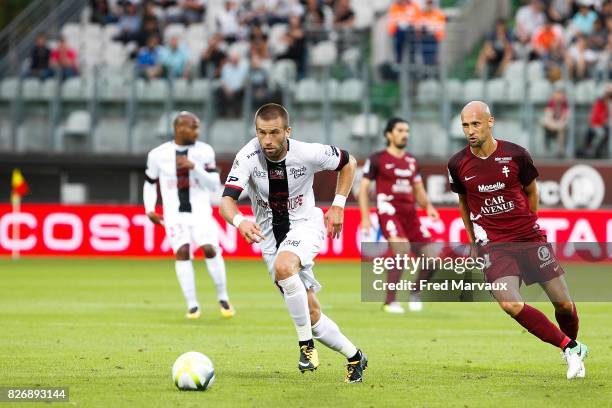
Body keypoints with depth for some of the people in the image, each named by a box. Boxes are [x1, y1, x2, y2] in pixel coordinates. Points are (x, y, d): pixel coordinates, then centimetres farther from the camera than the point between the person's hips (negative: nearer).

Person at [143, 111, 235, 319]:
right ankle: (192, 305, -9)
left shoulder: (204, 151, -2)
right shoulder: (158, 154, 0)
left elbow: (214, 185, -6)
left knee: (209, 249, -16)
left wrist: (194, 167, -19)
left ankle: (222, 297, 3)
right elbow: (150, 183, 15)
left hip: (200, 211, 0)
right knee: (182, 252, -15)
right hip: (174, 214, 0)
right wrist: (150, 210, 4)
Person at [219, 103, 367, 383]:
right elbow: (227, 200, -31)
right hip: (270, 235, 3)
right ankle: (354, 357, 26)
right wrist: (240, 221, -53)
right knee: (310, 314, 4)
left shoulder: (308, 153, -20)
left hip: (305, 225, -3)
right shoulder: (248, 157, -20)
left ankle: (306, 344, -23)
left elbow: (348, 163, 1)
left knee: (283, 266, -36)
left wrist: (338, 205, -6)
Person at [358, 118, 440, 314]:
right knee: (401, 250, -28)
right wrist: (365, 217, -10)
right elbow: (363, 188, 0)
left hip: (410, 214, 6)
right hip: (389, 212, -6)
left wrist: (428, 206, 2)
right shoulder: (377, 159, 0)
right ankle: (390, 302, -17)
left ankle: (415, 293, 24)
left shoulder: (412, 161, 17)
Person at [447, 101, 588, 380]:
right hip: (493, 245, 0)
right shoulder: (457, 164, -3)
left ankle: (573, 345, 33)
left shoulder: (516, 155, -6)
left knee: (563, 303, 1)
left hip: (530, 238, 0)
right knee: (511, 305, -22)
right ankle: (571, 347, -6)